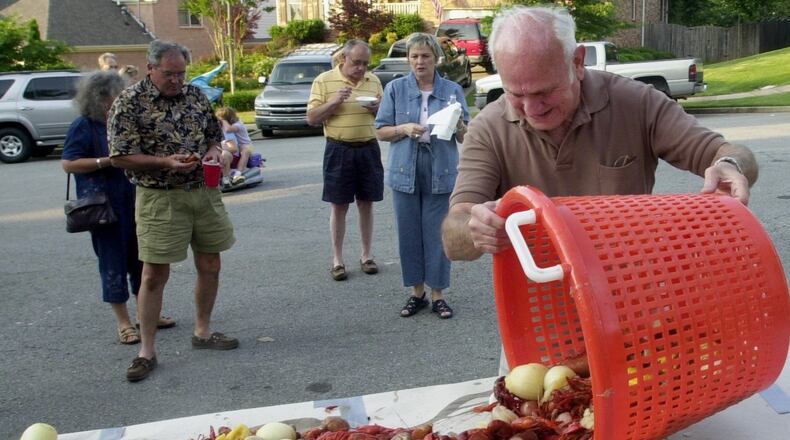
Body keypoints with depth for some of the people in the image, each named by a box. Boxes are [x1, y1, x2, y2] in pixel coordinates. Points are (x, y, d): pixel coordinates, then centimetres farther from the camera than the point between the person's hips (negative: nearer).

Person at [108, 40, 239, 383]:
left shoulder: (195, 95, 6)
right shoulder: (129, 103, -9)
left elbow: (214, 134, 19)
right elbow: (119, 157, -12)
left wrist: (213, 151, -4)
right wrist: (166, 162, -22)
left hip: (204, 192, 6)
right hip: (160, 198, -5)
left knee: (210, 266, 12)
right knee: (154, 275, -1)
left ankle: (202, 332, 31)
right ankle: (147, 351, 10)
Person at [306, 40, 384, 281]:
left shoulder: (374, 81, 8)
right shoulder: (324, 81, -3)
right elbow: (311, 118, -4)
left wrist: (378, 109, -8)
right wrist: (334, 102, -18)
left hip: (369, 148, 3)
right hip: (339, 150, -3)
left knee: (366, 203, 9)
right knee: (339, 206, 2)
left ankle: (366, 255, 21)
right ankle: (337, 260, 10)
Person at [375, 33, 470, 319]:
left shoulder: (452, 90, 4)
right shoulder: (396, 89, 3)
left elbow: (465, 137, 5)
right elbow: (381, 131, 4)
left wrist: (459, 127, -17)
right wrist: (404, 129, -15)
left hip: (440, 173, 0)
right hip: (405, 171, 1)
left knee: (437, 234, 2)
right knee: (409, 233, 6)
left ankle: (437, 294, 14)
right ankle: (417, 292, 20)